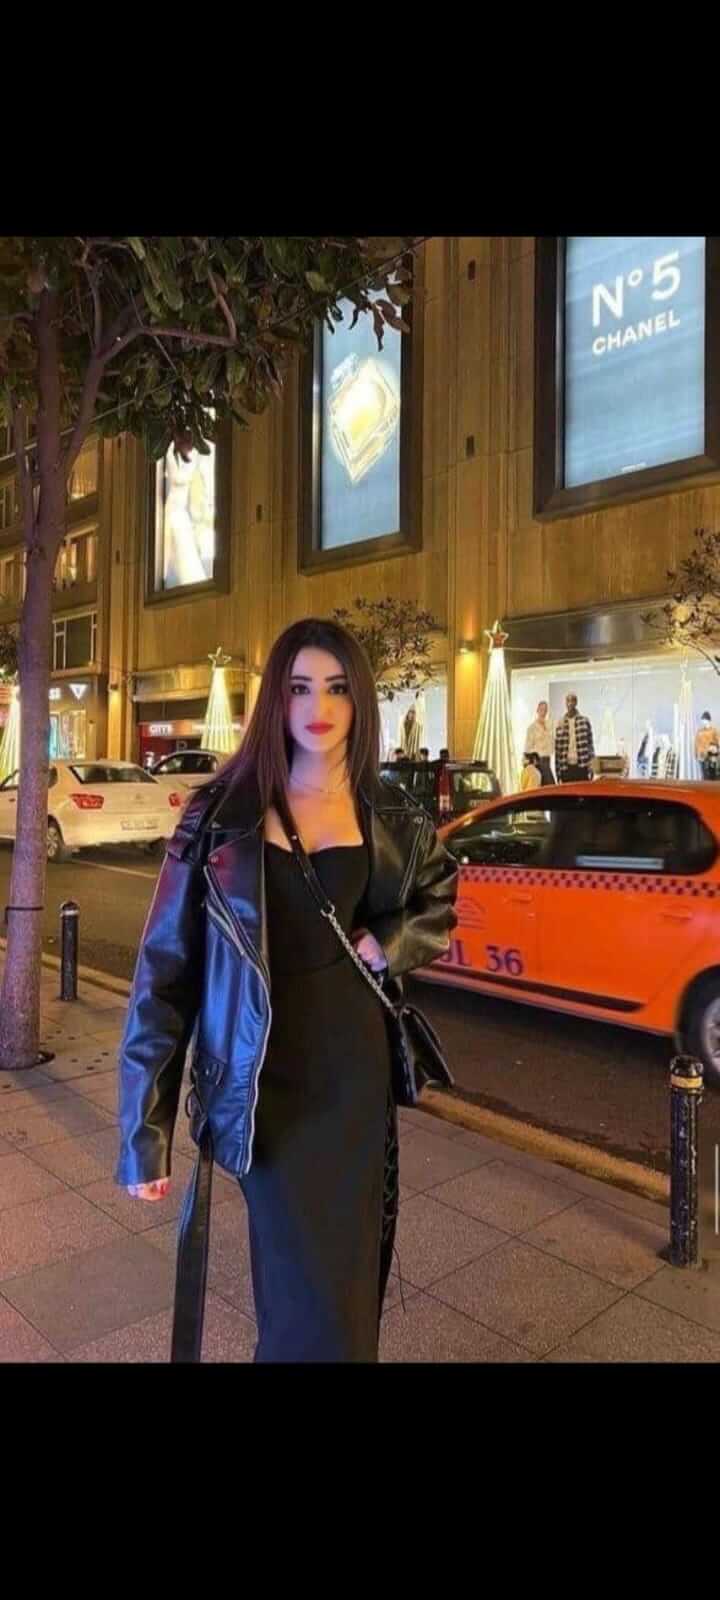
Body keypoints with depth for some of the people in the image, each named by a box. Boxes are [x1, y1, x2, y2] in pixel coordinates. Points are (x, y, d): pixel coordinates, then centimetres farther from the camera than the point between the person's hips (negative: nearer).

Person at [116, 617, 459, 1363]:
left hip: (354, 1060, 3)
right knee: (308, 1295, 3)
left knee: (351, 1268, 17)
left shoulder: (389, 815, 0)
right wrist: (145, 1128, -10)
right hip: (266, 1073, -3)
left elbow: (439, 896, 20)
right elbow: (167, 964, -9)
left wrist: (392, 945, -2)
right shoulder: (223, 812, -9)